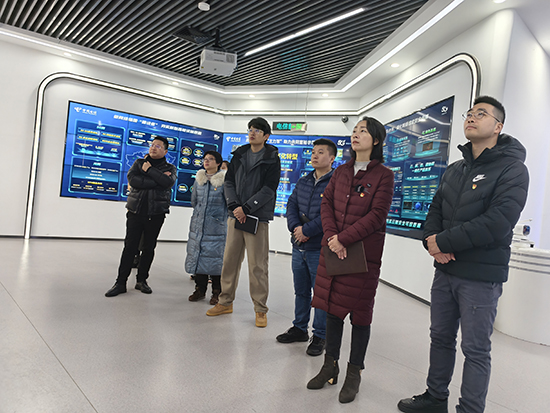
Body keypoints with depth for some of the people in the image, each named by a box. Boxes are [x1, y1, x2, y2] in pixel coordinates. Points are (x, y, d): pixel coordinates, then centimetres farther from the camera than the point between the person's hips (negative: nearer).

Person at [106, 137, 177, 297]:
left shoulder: (170, 168, 7)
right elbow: (132, 180, -10)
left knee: (149, 248, 7)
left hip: (156, 214, 0)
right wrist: (157, 181, -14)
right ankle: (121, 282, 7)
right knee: (130, 247, -1)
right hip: (136, 212, 0)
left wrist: (149, 170, -11)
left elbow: (168, 182, -16)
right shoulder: (139, 163, 10)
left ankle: (142, 280, 20)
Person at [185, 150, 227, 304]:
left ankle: (217, 293, 11)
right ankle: (200, 289, 23)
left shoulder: (224, 181, -5)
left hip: (216, 227, -5)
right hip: (198, 225, 5)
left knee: (216, 257, -2)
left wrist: (222, 219, 3)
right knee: (197, 255, 9)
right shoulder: (199, 179, 10)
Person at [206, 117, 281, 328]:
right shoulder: (239, 155, 13)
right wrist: (234, 206, -8)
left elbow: (268, 189, -10)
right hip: (235, 215, 5)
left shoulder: (272, 159, -1)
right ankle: (226, 302, 25)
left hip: (258, 218, -4)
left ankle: (260, 309, 11)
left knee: (258, 265, -2)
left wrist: (246, 208, -17)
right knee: (230, 260, 10)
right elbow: (229, 182, 8)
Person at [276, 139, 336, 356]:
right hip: (299, 247, 7)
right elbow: (291, 205, 10)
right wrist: (295, 228, -7)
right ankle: (299, 328, 34)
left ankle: (320, 336, 19)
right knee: (301, 291, 18)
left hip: (320, 249, -6)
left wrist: (307, 230, -16)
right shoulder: (303, 182, 12)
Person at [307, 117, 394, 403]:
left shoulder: (384, 175, -5)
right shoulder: (341, 171, 12)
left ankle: (354, 374, 22)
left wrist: (344, 239, -18)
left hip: (363, 252, -5)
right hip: (333, 249, 5)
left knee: (359, 312, 5)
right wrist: (331, 237, -11)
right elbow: (326, 203, 6)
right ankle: (330, 365, 29)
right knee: (332, 306, 12)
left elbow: (376, 216, -13)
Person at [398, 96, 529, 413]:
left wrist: (444, 242, -16)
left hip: (481, 277, -6)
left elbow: (497, 223, -21)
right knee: (441, 338, 17)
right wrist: (433, 242, -9)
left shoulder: (512, 169, -9)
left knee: (476, 350, 5)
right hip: (446, 269, 7)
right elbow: (435, 211, 11)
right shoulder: (455, 170, 13)